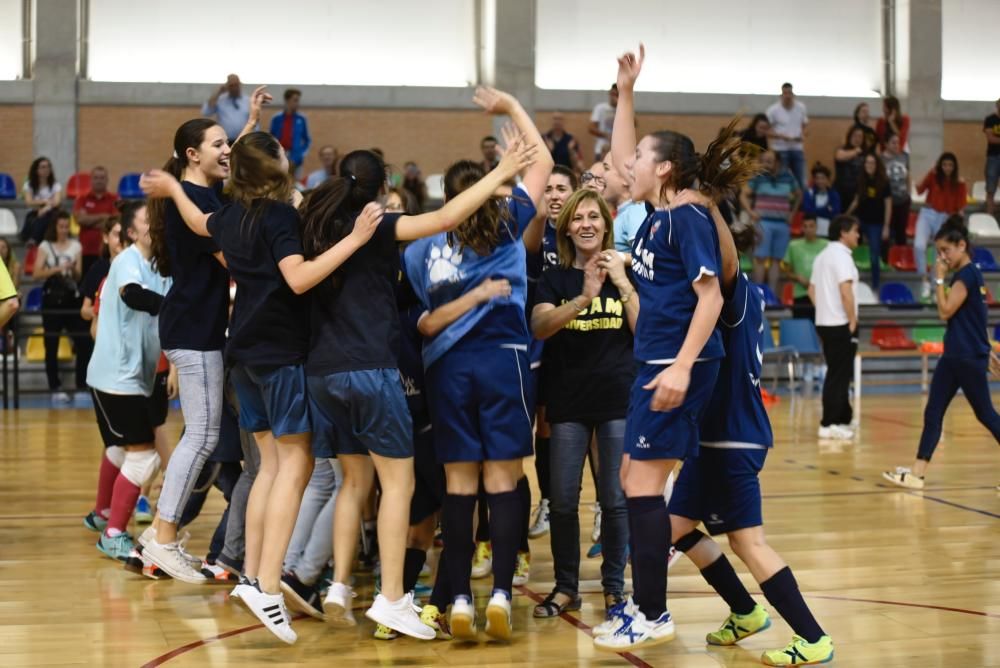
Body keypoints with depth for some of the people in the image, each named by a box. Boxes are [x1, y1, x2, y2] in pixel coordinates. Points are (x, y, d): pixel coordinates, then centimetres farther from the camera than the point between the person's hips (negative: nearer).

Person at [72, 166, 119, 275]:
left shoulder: (114, 200, 5)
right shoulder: (83, 200, 10)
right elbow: (80, 219, -5)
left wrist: (91, 221, -1)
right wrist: (103, 217, -4)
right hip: (87, 252, 1)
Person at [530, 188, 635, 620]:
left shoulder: (626, 273, 4)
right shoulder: (555, 278, 6)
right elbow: (539, 326, -12)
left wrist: (622, 284, -15)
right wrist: (583, 297, -26)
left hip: (618, 399, -1)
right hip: (568, 401, 1)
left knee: (616, 499, 1)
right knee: (562, 500, 1)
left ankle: (614, 586, 14)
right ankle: (565, 587, 14)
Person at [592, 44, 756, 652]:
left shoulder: (688, 218, -12)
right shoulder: (658, 212, 13)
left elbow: (710, 295, -19)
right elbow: (621, 159, 29)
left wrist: (682, 367, -27)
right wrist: (626, 93, 23)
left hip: (678, 366, -9)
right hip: (656, 362, 9)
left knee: (644, 484, -7)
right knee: (636, 481, 13)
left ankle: (653, 616, 0)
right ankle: (642, 601, 21)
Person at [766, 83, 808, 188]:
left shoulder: (801, 108, 3)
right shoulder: (773, 110, -8)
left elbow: (805, 125, 15)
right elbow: (767, 131, -7)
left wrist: (802, 135, -7)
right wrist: (782, 136, -21)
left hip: (797, 149, 3)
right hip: (780, 150, -3)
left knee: (800, 181, 5)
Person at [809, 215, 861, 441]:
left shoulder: (822, 256, 14)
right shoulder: (842, 256, -14)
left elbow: (812, 290, 18)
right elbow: (846, 292, -22)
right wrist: (853, 322, -15)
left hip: (824, 322, 9)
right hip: (840, 325, -9)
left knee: (838, 373, 15)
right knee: (838, 375, -4)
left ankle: (842, 419, 21)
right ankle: (829, 425, -4)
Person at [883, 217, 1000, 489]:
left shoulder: (968, 274, -16)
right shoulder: (964, 274, 13)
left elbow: (946, 311, -20)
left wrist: (939, 279, -14)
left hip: (969, 359, -10)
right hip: (953, 356, 10)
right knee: (933, 413, 3)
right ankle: (917, 473, 0)